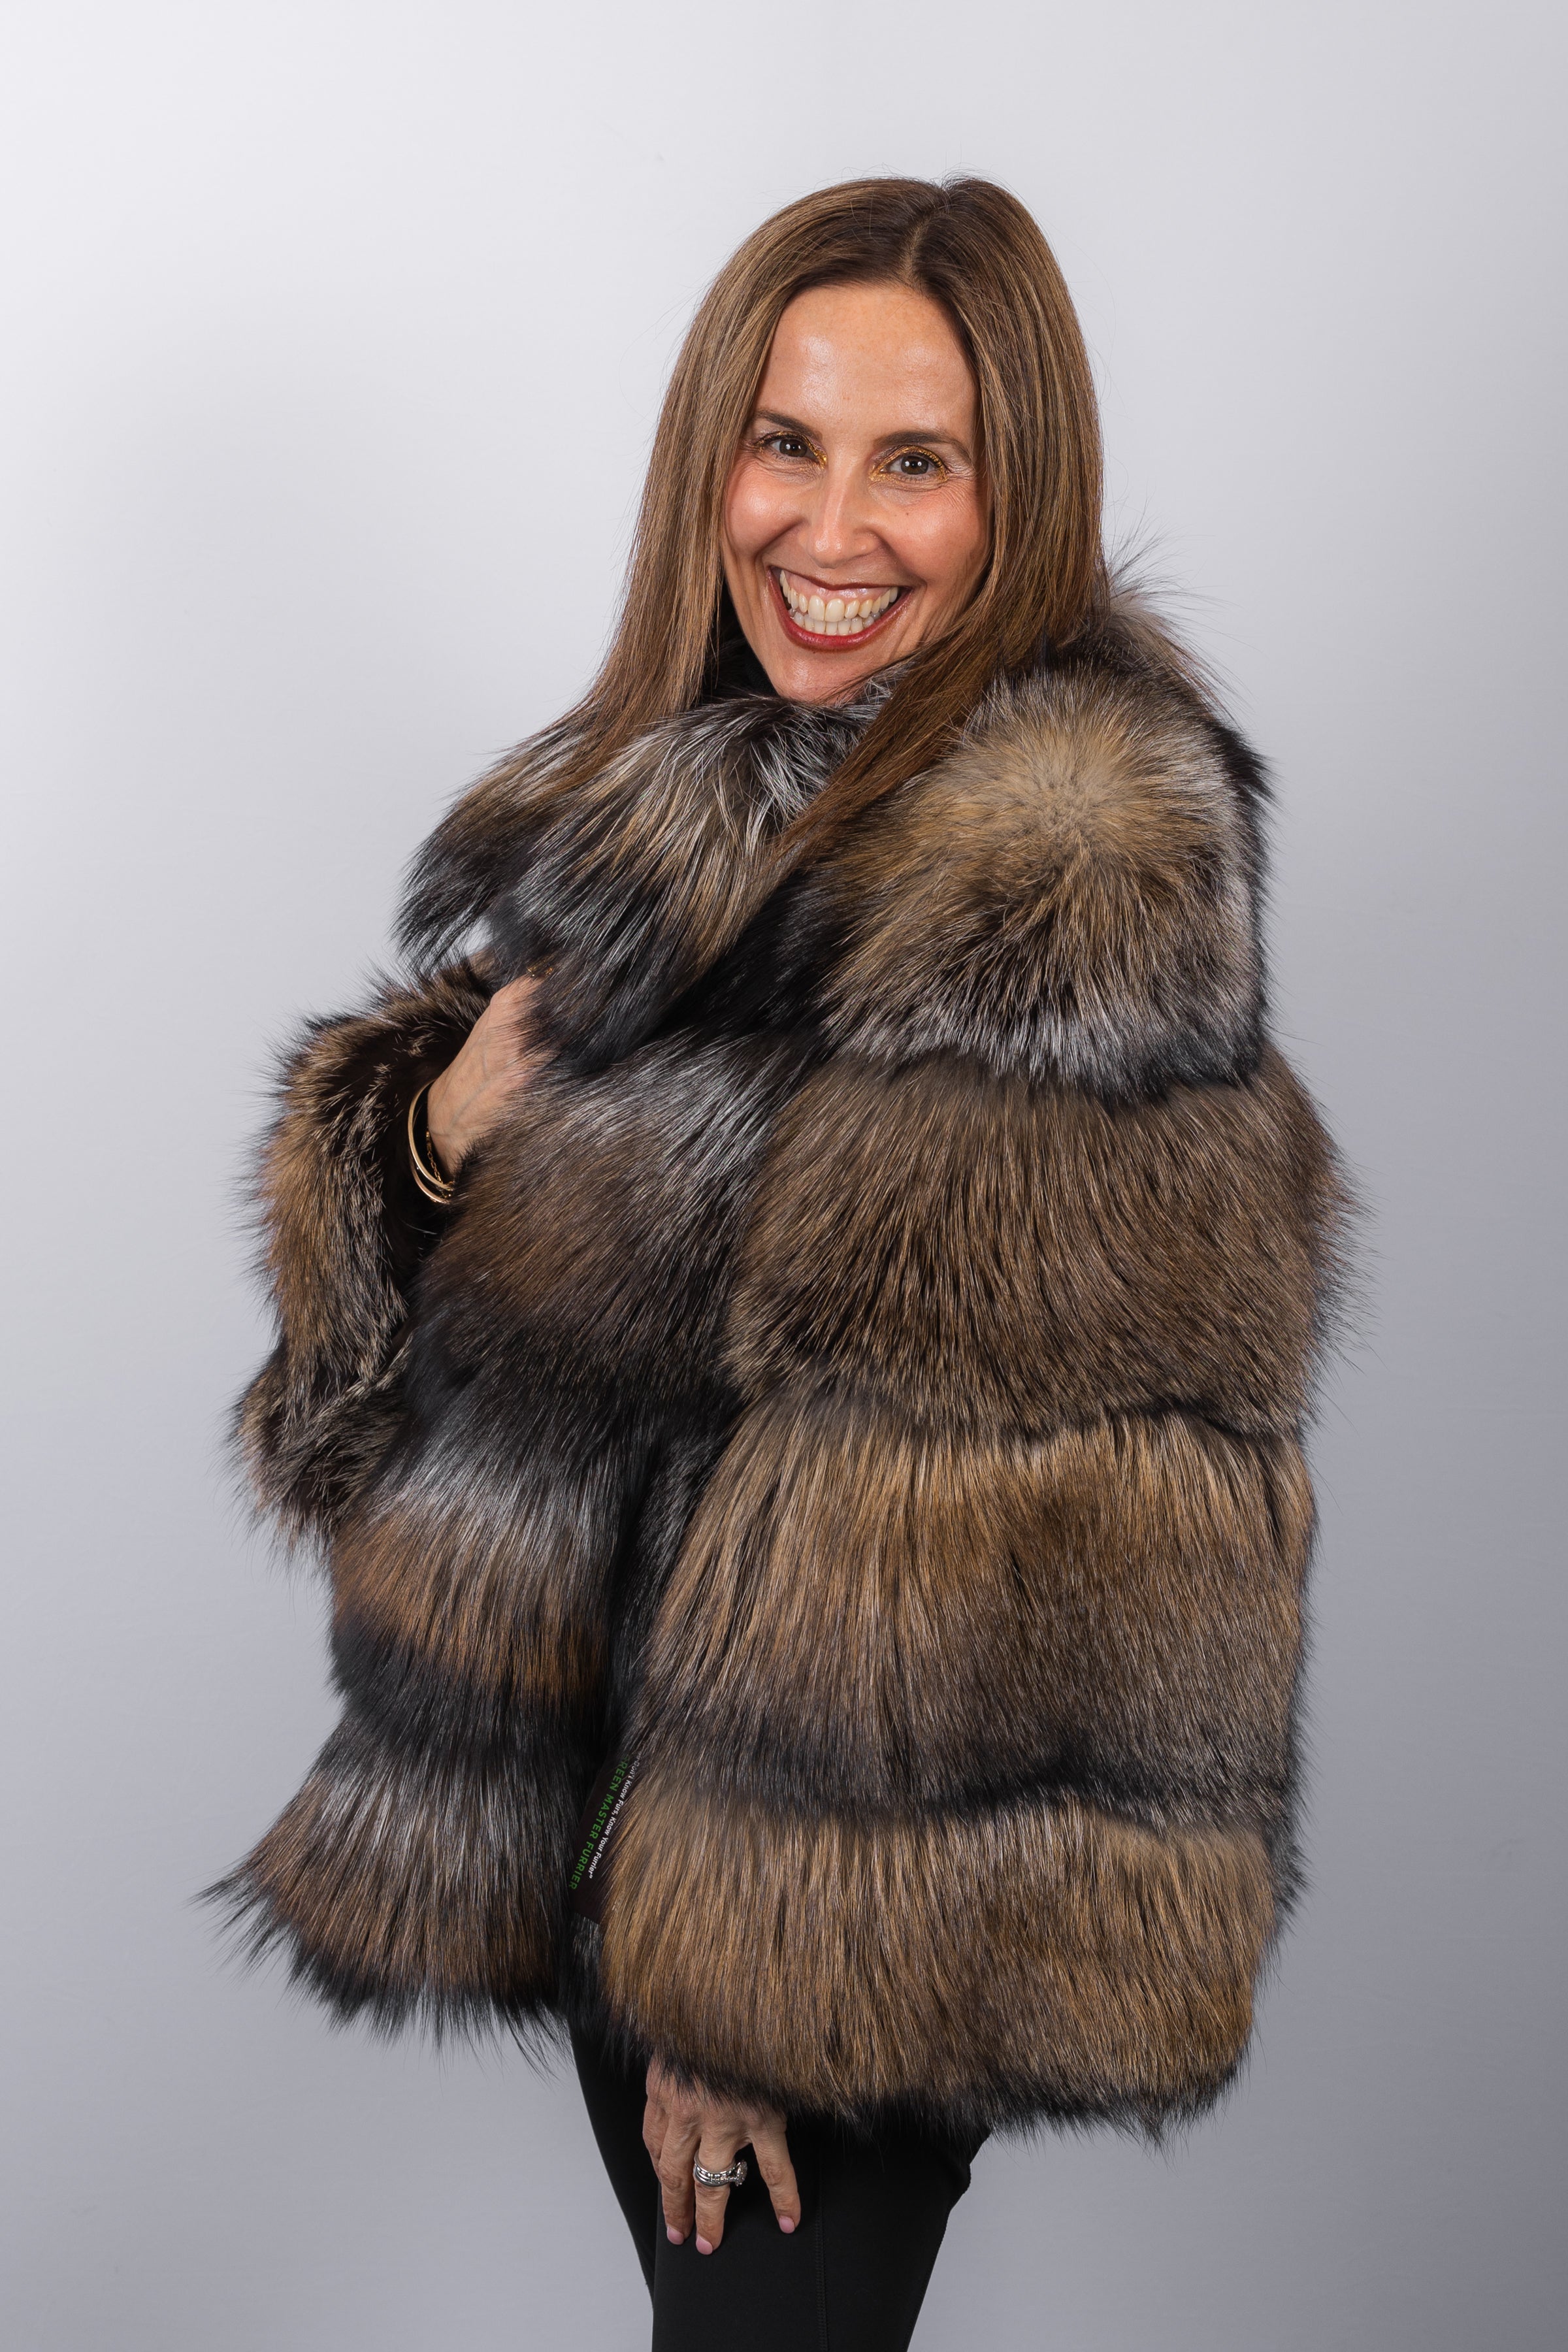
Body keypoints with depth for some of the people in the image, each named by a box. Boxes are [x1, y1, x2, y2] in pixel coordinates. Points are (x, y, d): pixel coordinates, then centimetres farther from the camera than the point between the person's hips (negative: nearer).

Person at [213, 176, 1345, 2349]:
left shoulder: (1075, 865, -22)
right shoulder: (676, 780, 5)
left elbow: (971, 1541, -24)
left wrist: (759, 1965, -19)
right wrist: (438, 1118, -13)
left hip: (846, 1879, -8)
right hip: (591, 1766, 8)